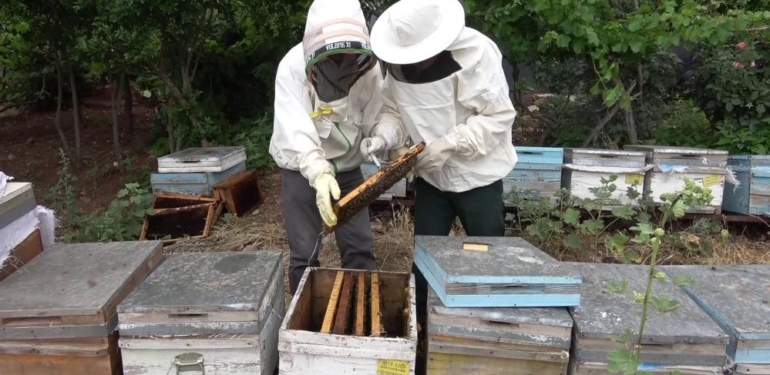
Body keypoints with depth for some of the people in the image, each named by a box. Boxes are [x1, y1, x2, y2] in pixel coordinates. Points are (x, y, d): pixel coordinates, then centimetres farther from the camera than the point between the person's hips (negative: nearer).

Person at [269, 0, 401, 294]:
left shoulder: (368, 66, -12)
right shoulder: (292, 68, -23)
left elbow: (378, 117, -12)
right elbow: (295, 132, -35)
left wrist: (382, 140, -36)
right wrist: (319, 173, -50)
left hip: (347, 166, 3)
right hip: (301, 169, -2)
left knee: (360, 247, 6)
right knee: (304, 253, 3)